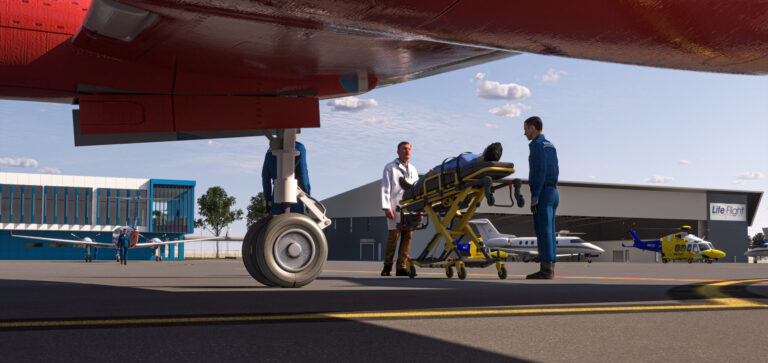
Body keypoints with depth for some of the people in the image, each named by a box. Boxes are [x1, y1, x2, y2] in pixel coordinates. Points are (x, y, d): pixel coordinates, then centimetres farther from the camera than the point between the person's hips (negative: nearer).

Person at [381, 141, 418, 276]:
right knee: (393, 236, -8)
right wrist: (386, 208, -10)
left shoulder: (413, 170, 23)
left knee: (407, 237, -1)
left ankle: (401, 267, 2)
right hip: (395, 208, -5)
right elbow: (385, 189, 0)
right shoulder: (390, 168, 8)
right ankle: (387, 265, 5)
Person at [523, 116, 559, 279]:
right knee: (549, 231, 8)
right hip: (553, 192, 9)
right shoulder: (551, 146, 19)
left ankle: (546, 270, -11)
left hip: (542, 192, -9)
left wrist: (535, 197, -19)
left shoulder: (537, 145, -10)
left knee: (543, 231, -9)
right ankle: (550, 269, 8)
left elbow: (540, 171, -18)